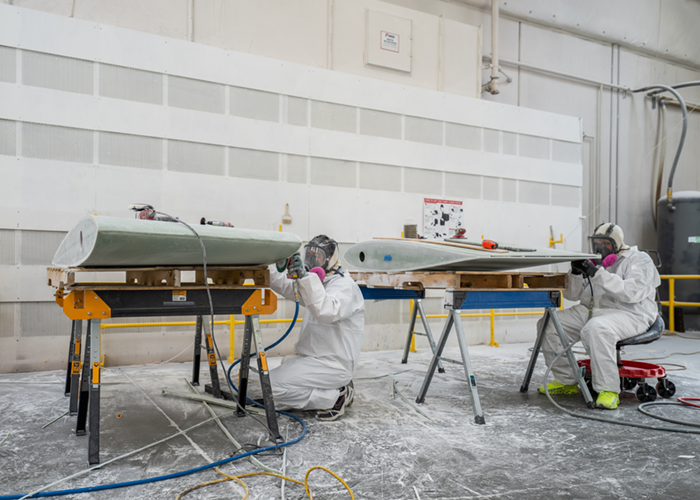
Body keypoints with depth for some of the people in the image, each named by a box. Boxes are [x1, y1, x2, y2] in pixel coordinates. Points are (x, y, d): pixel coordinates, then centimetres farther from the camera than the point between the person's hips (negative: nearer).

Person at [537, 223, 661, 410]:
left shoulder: (639, 259, 2)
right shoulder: (595, 262, 19)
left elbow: (632, 293, -18)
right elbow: (571, 294, 15)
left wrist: (598, 274, -24)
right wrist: (576, 273, -4)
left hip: (629, 313, -7)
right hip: (590, 310, 7)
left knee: (596, 328, -40)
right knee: (548, 324, -9)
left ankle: (609, 390, -31)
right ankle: (566, 381, 2)